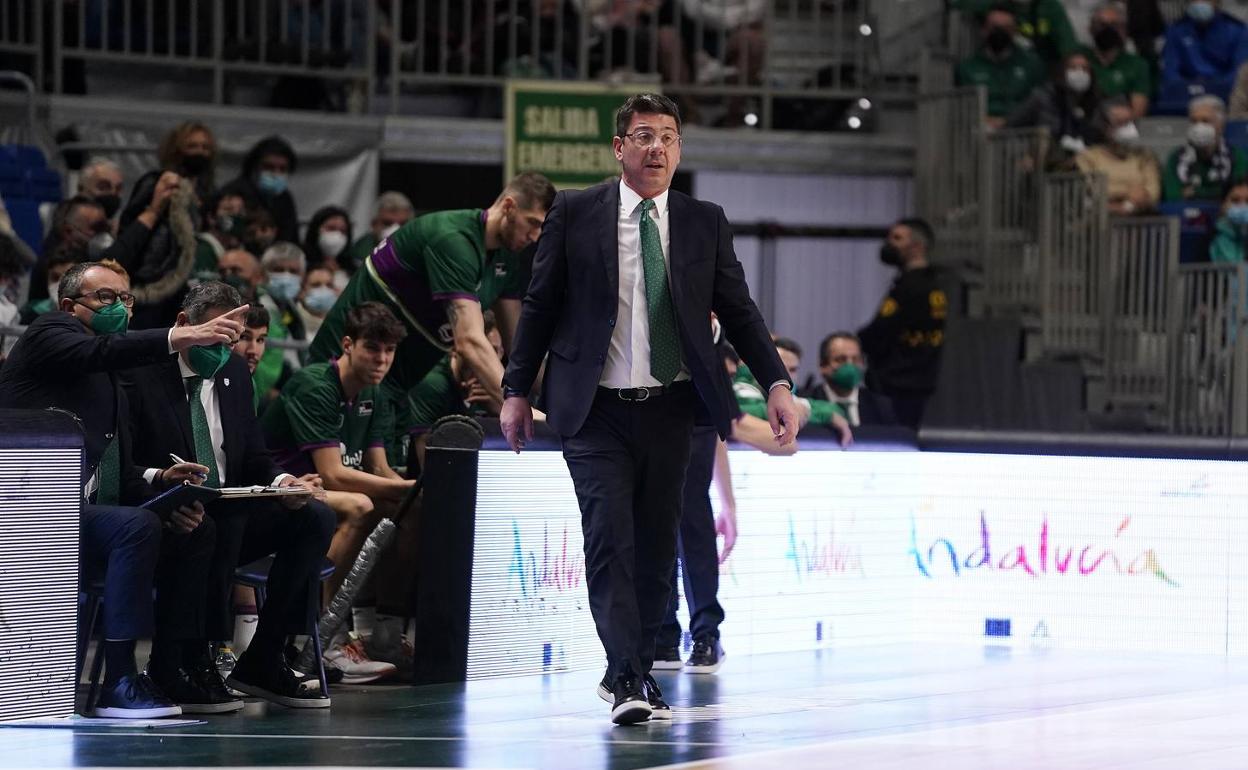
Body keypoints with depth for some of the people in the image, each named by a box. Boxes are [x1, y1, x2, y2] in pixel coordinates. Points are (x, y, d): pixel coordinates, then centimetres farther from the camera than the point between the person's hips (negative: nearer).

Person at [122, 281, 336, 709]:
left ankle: (261, 662, -12)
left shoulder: (235, 376, 14)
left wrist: (280, 481, -6)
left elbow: (255, 459, 17)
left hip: (229, 516, 7)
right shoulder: (141, 378, -7)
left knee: (315, 518, -13)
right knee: (223, 521, -37)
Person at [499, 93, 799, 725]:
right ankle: (627, 681, -16)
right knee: (610, 539, -13)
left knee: (656, 545, 8)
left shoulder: (705, 223, 7)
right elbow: (540, 305, 5)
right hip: (597, 412, -3)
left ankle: (636, 670, 20)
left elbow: (738, 310, 9)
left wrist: (777, 383, -1)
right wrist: (517, 390, 3)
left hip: (670, 408, 3)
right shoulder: (575, 213, 1)